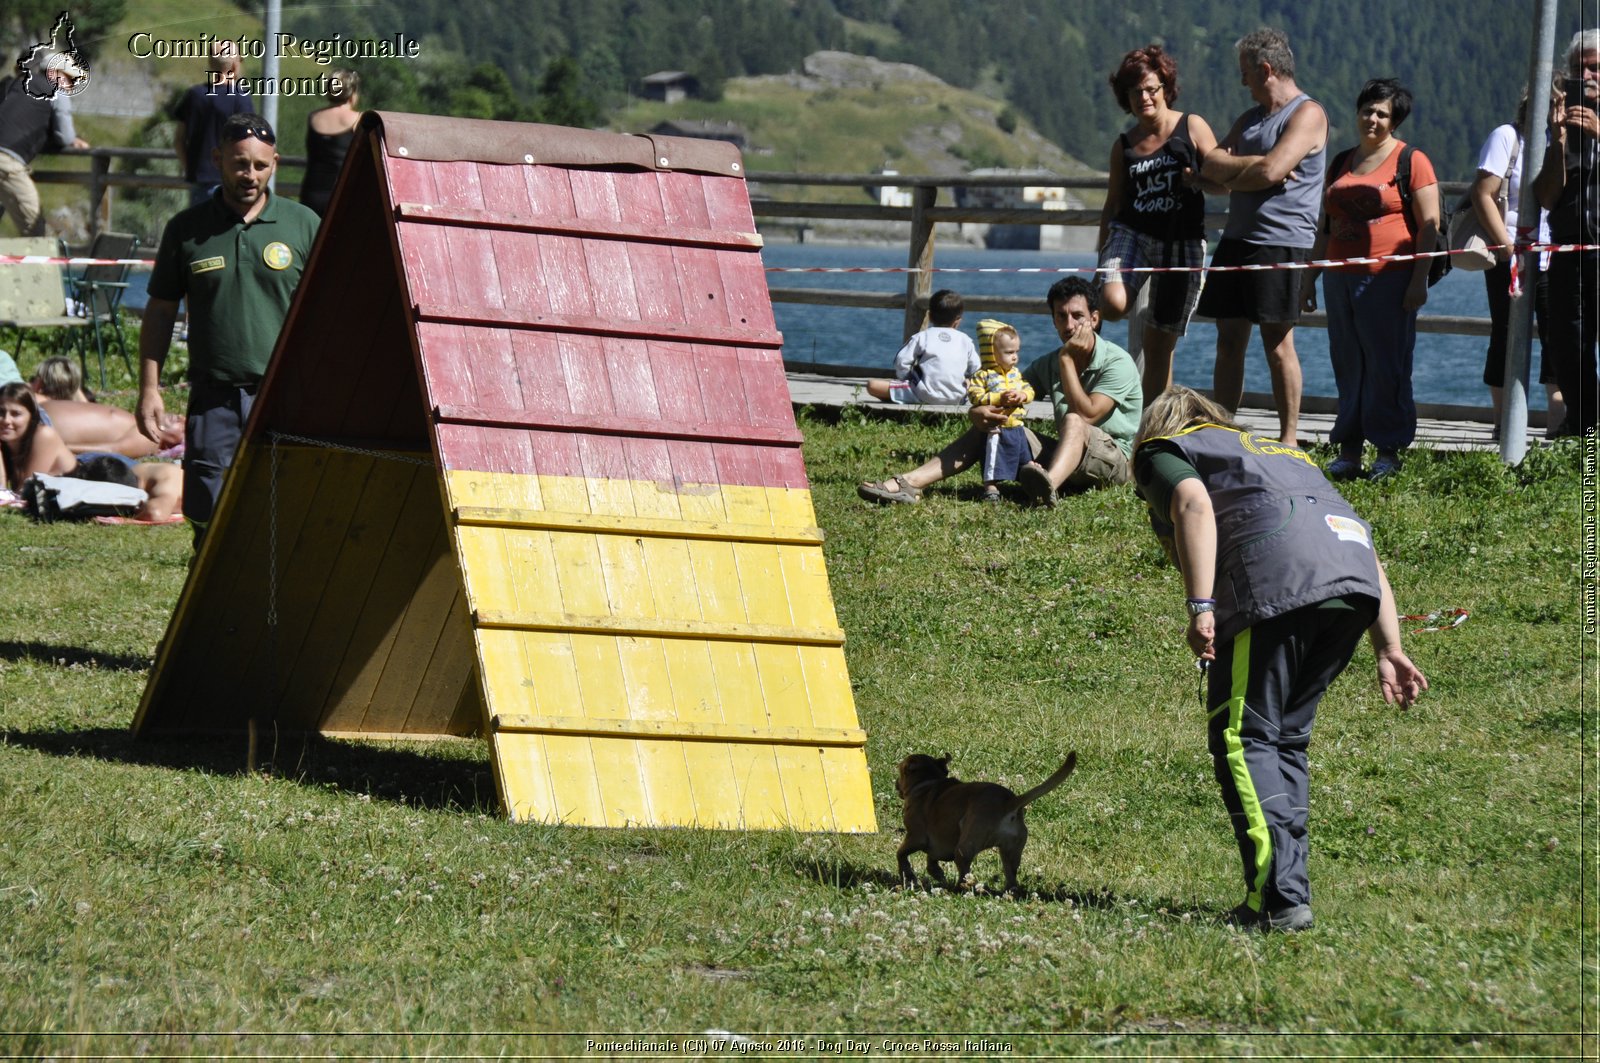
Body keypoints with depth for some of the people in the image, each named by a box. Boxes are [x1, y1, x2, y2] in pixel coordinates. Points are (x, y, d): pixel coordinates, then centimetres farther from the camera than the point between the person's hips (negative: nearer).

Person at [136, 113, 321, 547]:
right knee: (210, 524, -1)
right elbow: (160, 313, 12)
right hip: (214, 400, 1)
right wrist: (149, 388, 5)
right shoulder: (187, 230, 6)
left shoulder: (302, 225, 5)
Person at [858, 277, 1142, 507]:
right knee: (989, 425, -6)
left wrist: (1067, 359, -17)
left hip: (1115, 458, -6)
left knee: (1073, 422, -37)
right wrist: (979, 412, -19)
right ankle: (908, 484, -24)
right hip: (1062, 457, 6)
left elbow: (1086, 415, -22)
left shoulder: (1117, 362, -9)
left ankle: (1048, 486, -71)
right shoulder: (1049, 365, 11)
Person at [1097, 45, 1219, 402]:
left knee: (1160, 345, 2)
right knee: (1113, 304, -32)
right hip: (1131, 233, 1)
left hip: (1182, 241, -1)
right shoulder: (1123, 145, 9)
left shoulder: (1192, 128, 2)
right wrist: (1102, 260, 14)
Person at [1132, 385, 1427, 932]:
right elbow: (1369, 557, 28)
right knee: (1284, 738, 19)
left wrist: (1201, 607, -12)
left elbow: (1195, 503, -3)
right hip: (1356, 585, 7)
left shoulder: (1162, 452, 23)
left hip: (1276, 582, -7)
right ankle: (1286, 889, 15)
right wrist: (1388, 651, 21)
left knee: (1243, 738, -2)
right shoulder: (1283, 453, 40)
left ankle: (1279, 898, -14)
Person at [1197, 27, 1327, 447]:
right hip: (1237, 240, 8)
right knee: (1229, 341, 6)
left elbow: (1271, 170, -18)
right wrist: (1252, 169, -9)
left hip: (1281, 243, -8)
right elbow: (1210, 167, 11)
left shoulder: (1307, 114, -6)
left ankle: (1288, 440, 0)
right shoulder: (1250, 119, 21)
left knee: (1278, 344, -6)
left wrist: (1229, 172, -2)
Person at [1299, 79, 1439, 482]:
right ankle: (1348, 451, 10)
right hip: (1342, 279, 6)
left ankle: (1389, 452, 1)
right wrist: (1309, 276, 19)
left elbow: (1429, 225, -5)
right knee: (1347, 365, 6)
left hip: (1389, 279, -6)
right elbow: (1326, 227, 23)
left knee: (1387, 366, -5)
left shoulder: (1411, 162, -1)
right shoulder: (1341, 165, 17)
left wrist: (1419, 279, -12)